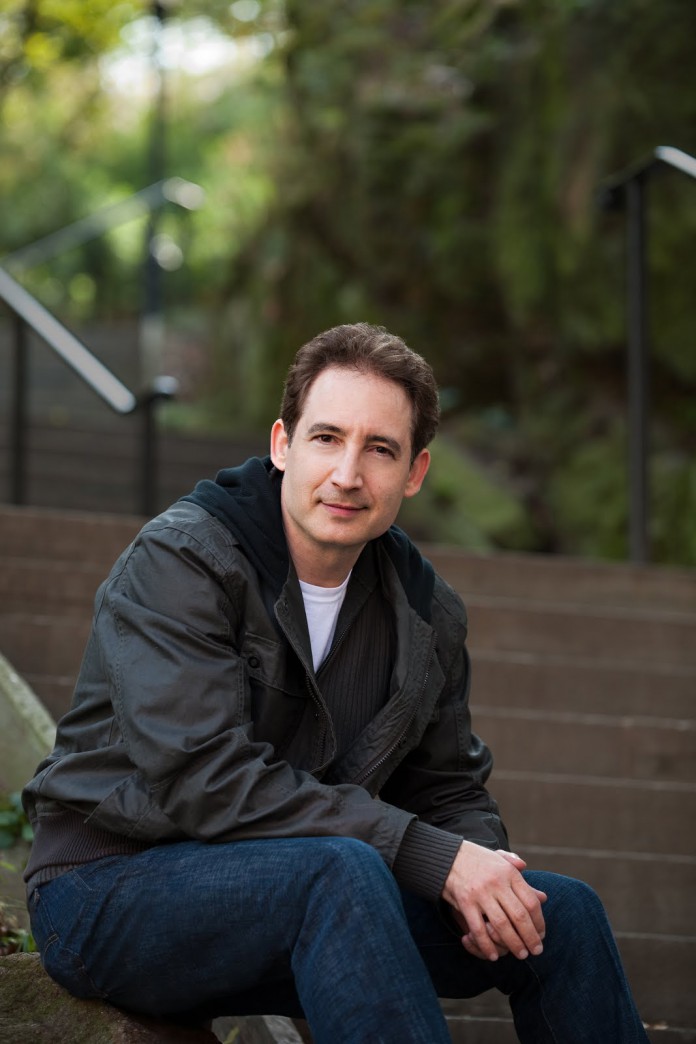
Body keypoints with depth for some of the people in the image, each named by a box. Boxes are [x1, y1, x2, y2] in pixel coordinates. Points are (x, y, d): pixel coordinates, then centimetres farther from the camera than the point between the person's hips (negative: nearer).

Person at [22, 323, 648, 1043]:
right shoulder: (178, 562, -15)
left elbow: (450, 790, 14)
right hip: (112, 893, -6)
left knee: (562, 911, -8)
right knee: (340, 871, -35)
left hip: (298, 906, 6)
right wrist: (433, 857, -26)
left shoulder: (426, 613, 7)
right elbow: (203, 779, -25)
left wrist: (481, 865, -13)